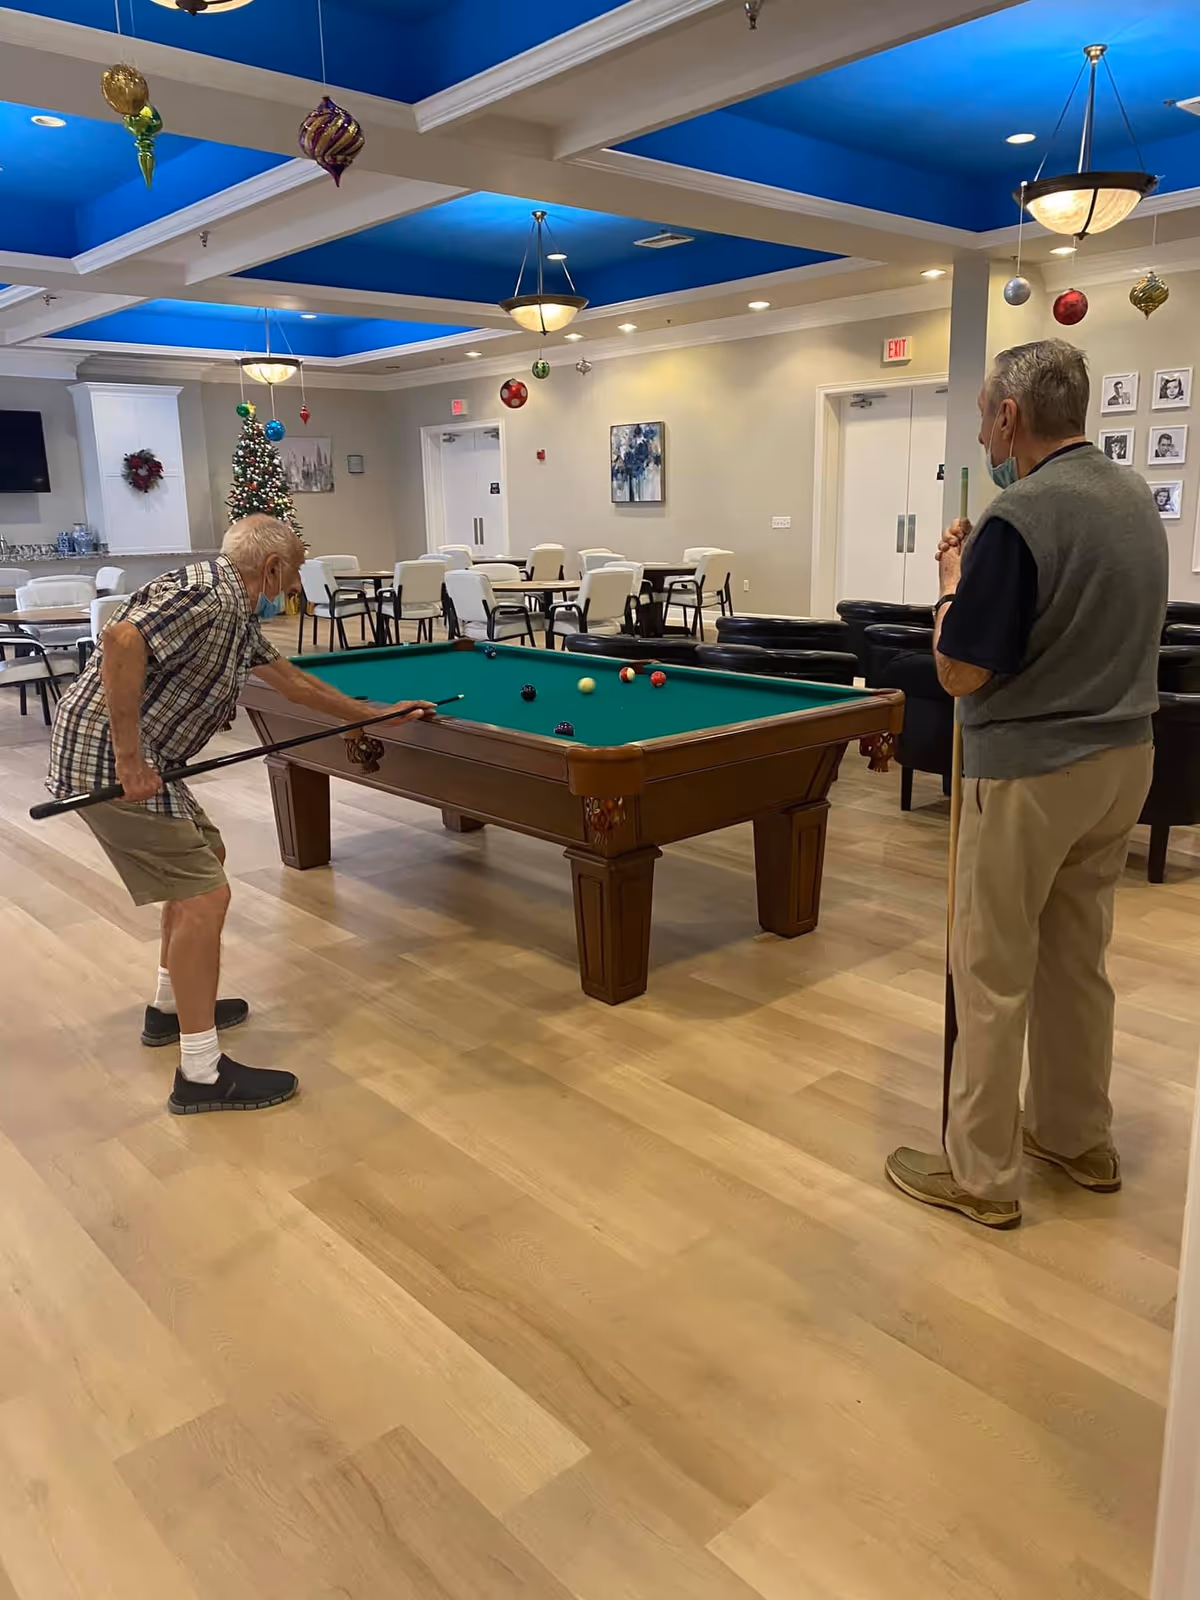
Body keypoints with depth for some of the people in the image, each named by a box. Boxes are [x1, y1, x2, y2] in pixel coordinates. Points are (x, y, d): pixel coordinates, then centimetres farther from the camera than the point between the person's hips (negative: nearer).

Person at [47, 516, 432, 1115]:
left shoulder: (235, 613, 15)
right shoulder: (210, 595, -17)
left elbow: (292, 680, 26)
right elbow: (121, 639, -33)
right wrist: (130, 758, -29)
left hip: (138, 757, 11)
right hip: (108, 759, -11)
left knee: (203, 857, 24)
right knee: (205, 895, -10)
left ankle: (171, 1007, 37)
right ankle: (202, 1074, -2)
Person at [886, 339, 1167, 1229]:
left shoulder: (1019, 520, -20)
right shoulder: (1138, 498, 8)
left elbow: (959, 674, -18)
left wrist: (955, 582, -3)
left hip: (1028, 774, -8)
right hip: (1124, 758, 9)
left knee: (992, 972, 3)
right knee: (1080, 959, 19)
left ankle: (980, 1173, 13)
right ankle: (1079, 1137, 33)